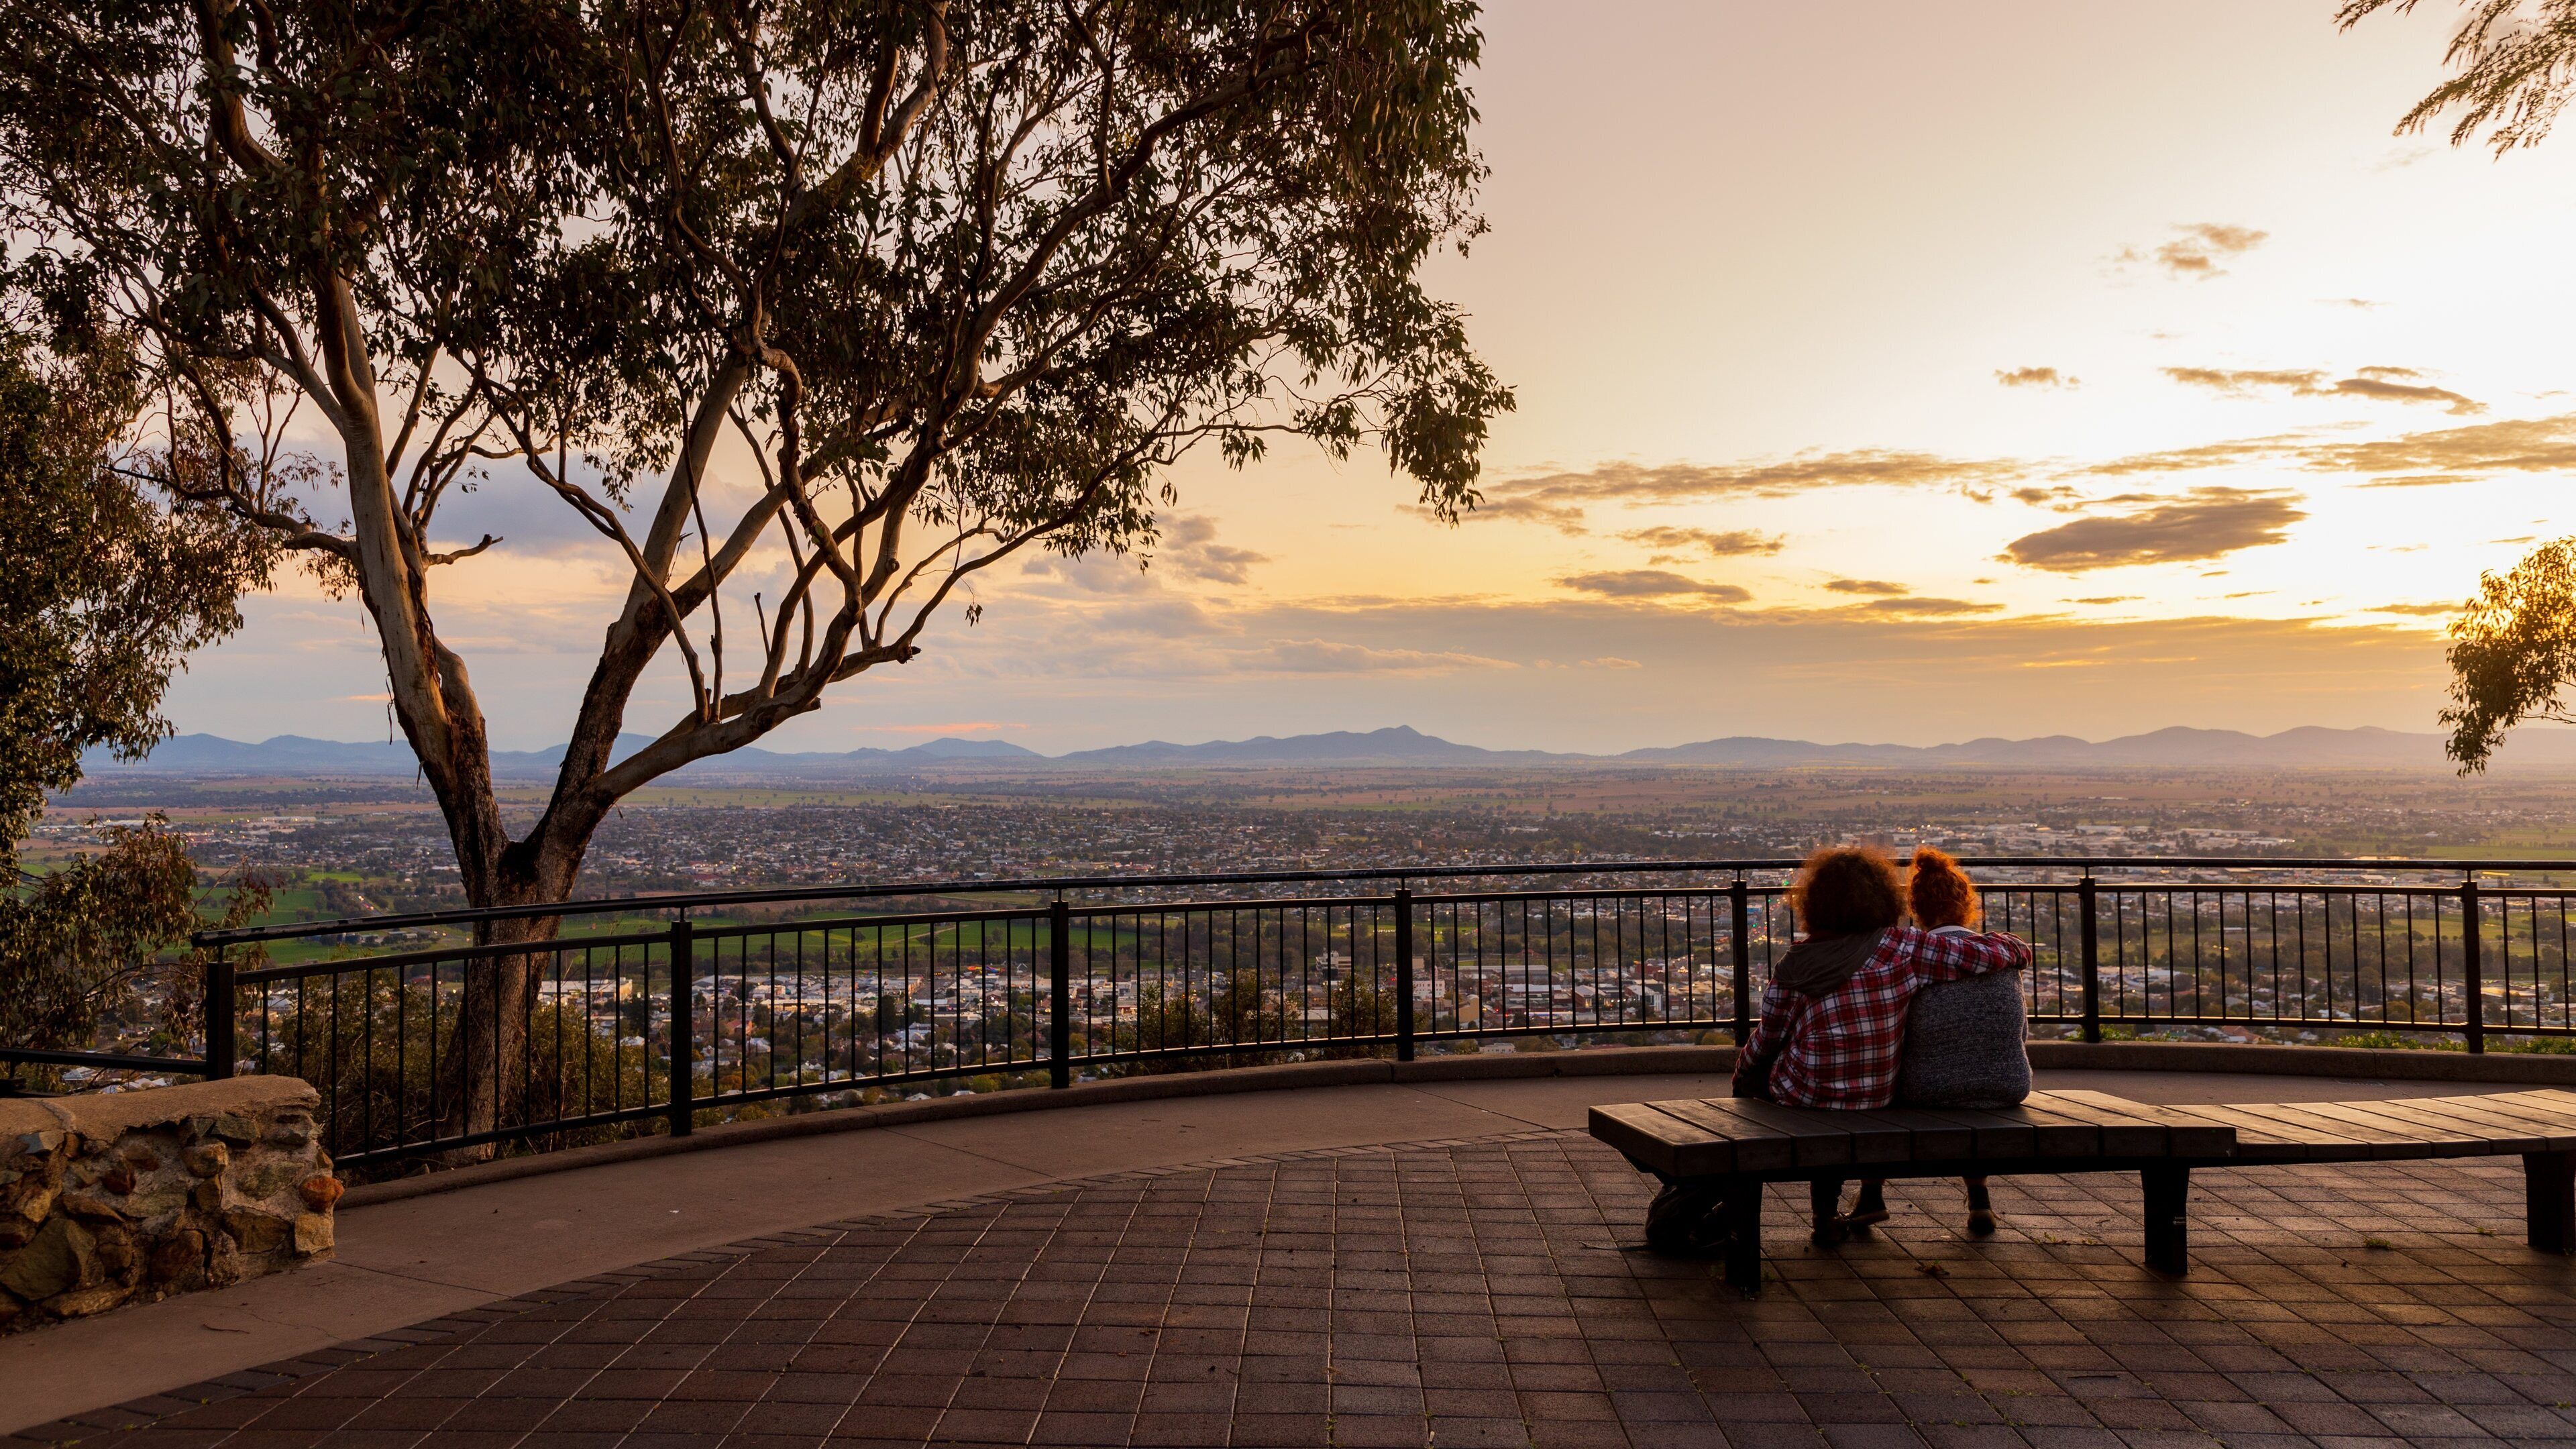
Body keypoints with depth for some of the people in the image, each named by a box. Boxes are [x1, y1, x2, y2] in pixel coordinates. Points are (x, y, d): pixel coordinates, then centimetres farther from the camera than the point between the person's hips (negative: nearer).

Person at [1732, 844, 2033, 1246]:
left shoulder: (1794, 968, -15)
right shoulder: (1902, 948, -15)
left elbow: (1768, 1040, -3)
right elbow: (1993, 953, -15)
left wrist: (1743, 1063, 19)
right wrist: (2016, 949, 9)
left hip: (1801, 1098, -2)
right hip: (1876, 1102, 2)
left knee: (1750, 1069, 31)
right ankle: (1827, 1216, 39)